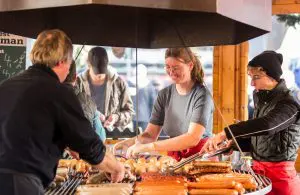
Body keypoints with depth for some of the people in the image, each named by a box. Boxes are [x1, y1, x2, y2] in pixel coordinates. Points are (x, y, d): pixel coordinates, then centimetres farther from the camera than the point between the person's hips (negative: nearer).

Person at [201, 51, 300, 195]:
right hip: (258, 169, 7)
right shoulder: (261, 100, 11)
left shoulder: (288, 104, -16)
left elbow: (265, 125, -35)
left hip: (280, 174, -7)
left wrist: (224, 134, -40)